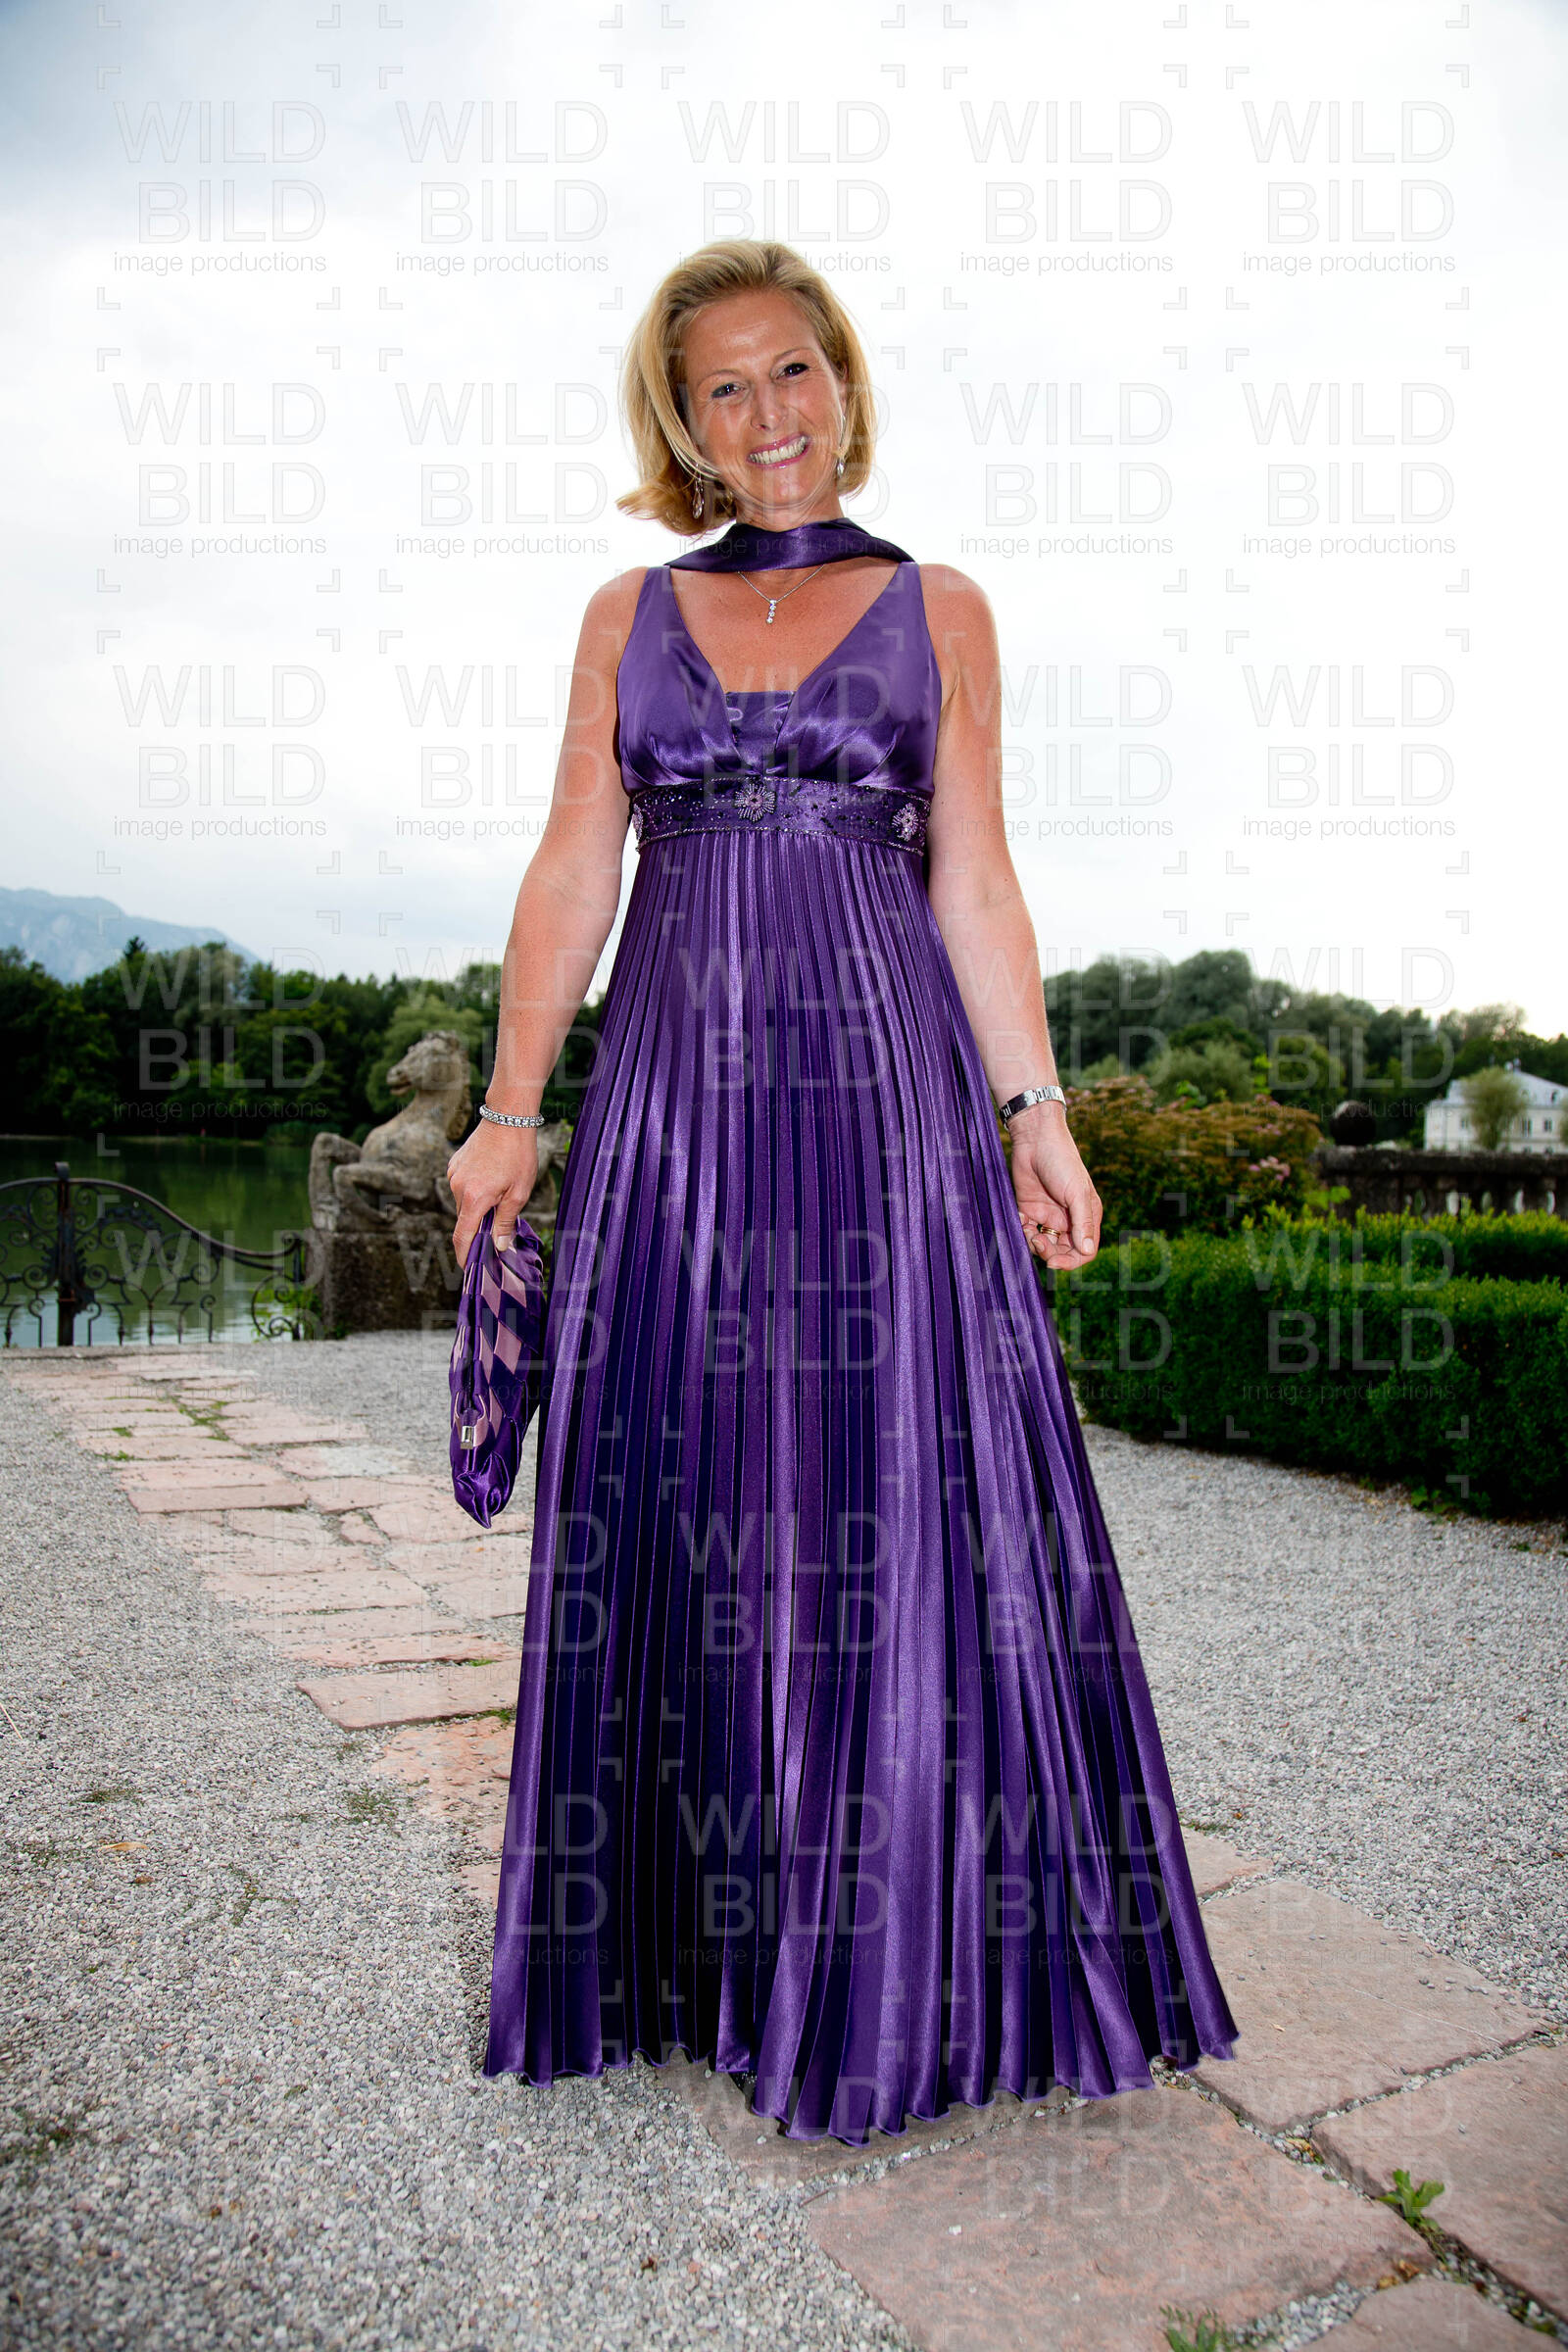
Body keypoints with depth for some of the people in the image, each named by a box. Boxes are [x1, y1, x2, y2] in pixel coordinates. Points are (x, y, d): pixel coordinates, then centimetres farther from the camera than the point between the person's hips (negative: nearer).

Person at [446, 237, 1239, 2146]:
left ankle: (893, 1972, 15)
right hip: (675, 1094, 2)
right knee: (677, 1511, 3)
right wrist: (510, 1108, 0)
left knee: (892, 1503, -3)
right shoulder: (628, 616, 15)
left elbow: (973, 880, 7)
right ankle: (681, 1946, 20)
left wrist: (1033, 1108, -3)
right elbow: (573, 872, 9)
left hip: (883, 1084, -1)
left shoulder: (937, 608, 12)